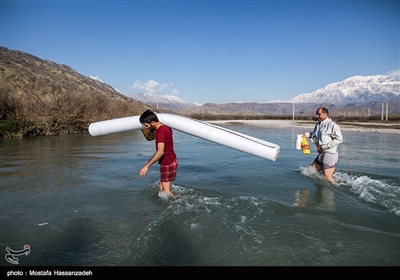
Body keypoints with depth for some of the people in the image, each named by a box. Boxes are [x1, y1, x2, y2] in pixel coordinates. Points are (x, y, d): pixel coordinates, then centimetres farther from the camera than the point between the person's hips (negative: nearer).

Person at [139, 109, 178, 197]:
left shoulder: (161, 132, -25)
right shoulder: (165, 127, 6)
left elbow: (161, 151, -37)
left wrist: (146, 166, -39)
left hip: (168, 163, -10)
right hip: (170, 161, 10)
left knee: (166, 190, -2)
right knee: (161, 187, 14)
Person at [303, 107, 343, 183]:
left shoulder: (332, 125, -13)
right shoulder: (318, 125, 12)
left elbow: (339, 139, -20)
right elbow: (314, 134, 31)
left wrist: (324, 146, -20)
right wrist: (307, 134, 9)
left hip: (330, 154, -9)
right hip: (321, 154, 9)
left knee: (327, 178, -7)